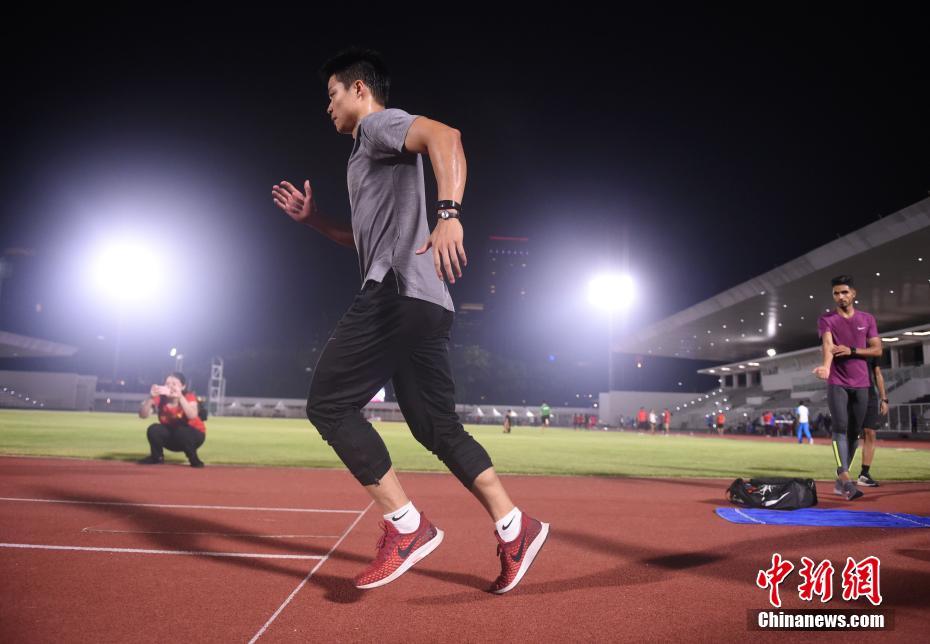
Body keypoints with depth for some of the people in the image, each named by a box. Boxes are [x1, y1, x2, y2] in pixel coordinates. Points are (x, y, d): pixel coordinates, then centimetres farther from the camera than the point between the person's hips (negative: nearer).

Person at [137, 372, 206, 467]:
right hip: (172, 436, 3)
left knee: (181, 431, -35)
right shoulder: (160, 398, -14)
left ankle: (194, 459, -11)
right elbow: (143, 415, -27)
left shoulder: (189, 396, -22)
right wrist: (151, 398, -42)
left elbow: (192, 416, -42)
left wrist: (180, 397, -54)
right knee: (154, 430, -24)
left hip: (193, 435, -3)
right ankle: (157, 457, 4)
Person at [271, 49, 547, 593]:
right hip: (424, 302, 10)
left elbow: (444, 135, -21)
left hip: (399, 291, -10)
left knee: (328, 403, -8)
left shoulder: (379, 123, 3)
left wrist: (448, 214, -36)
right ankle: (514, 528, 6)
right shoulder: (370, 149, 32)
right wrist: (315, 219, 33)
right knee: (437, 427, 9)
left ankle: (407, 526, -10)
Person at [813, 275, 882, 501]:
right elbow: (828, 344, -19)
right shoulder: (826, 319, -1)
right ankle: (846, 479, -23)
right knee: (840, 427, -15)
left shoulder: (867, 319, 8)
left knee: (854, 432, 6)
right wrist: (826, 366, -39)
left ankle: (839, 480, 16)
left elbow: (877, 350, 4)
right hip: (837, 383, -3)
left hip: (861, 384, 4)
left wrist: (851, 350, -13)